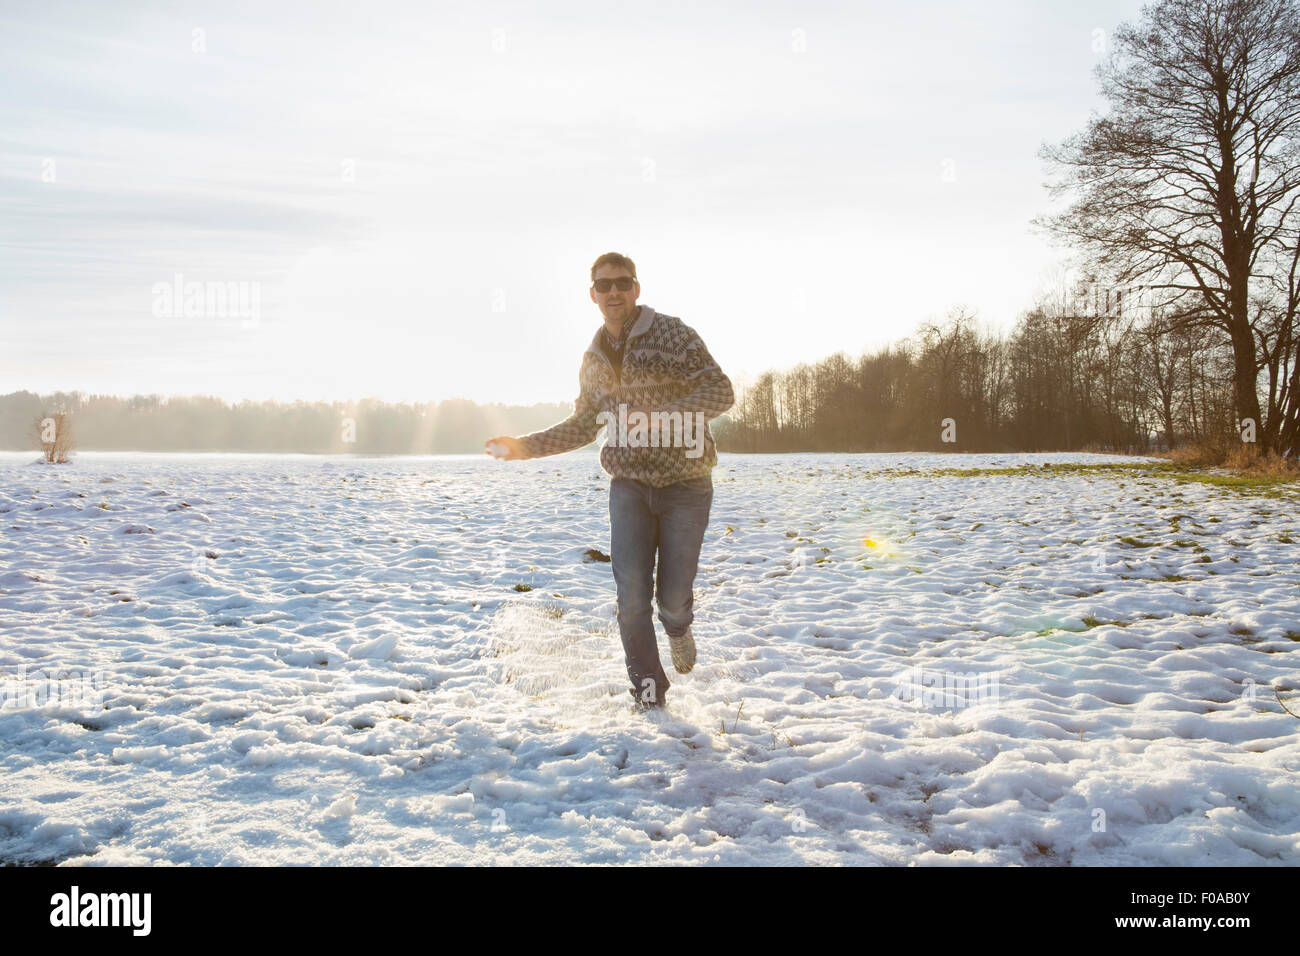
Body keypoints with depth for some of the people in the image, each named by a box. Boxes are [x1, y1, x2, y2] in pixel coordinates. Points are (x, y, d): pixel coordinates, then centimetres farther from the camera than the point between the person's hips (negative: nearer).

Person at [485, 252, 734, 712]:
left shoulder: (673, 334, -8)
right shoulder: (593, 359, 8)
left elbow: (720, 391, -15)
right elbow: (582, 426, 19)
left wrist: (663, 415, -30)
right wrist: (526, 446, 8)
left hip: (685, 484, -3)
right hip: (629, 485, 3)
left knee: (672, 596, -1)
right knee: (632, 595, -8)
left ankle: (678, 626, 38)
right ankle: (649, 694, 9)